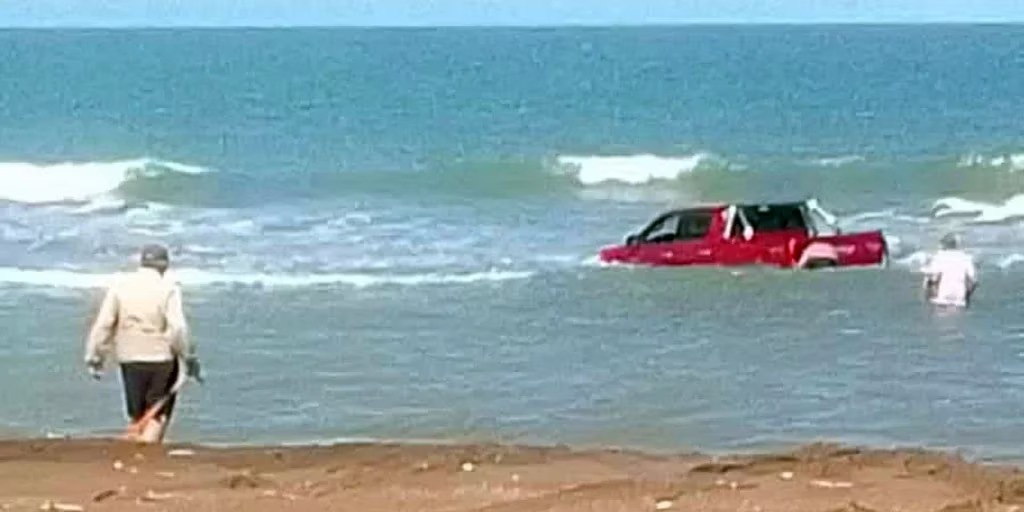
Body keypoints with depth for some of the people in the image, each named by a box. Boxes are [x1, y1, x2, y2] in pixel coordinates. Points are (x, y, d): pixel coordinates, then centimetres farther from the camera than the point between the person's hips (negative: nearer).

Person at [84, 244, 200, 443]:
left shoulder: (119, 285, 1)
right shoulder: (168, 288, -8)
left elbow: (103, 324, -1)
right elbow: (177, 328, -15)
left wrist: (95, 357, 6)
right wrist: (189, 357, -5)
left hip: (129, 359, 3)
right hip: (161, 359, -3)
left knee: (137, 414, 17)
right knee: (158, 413, 5)